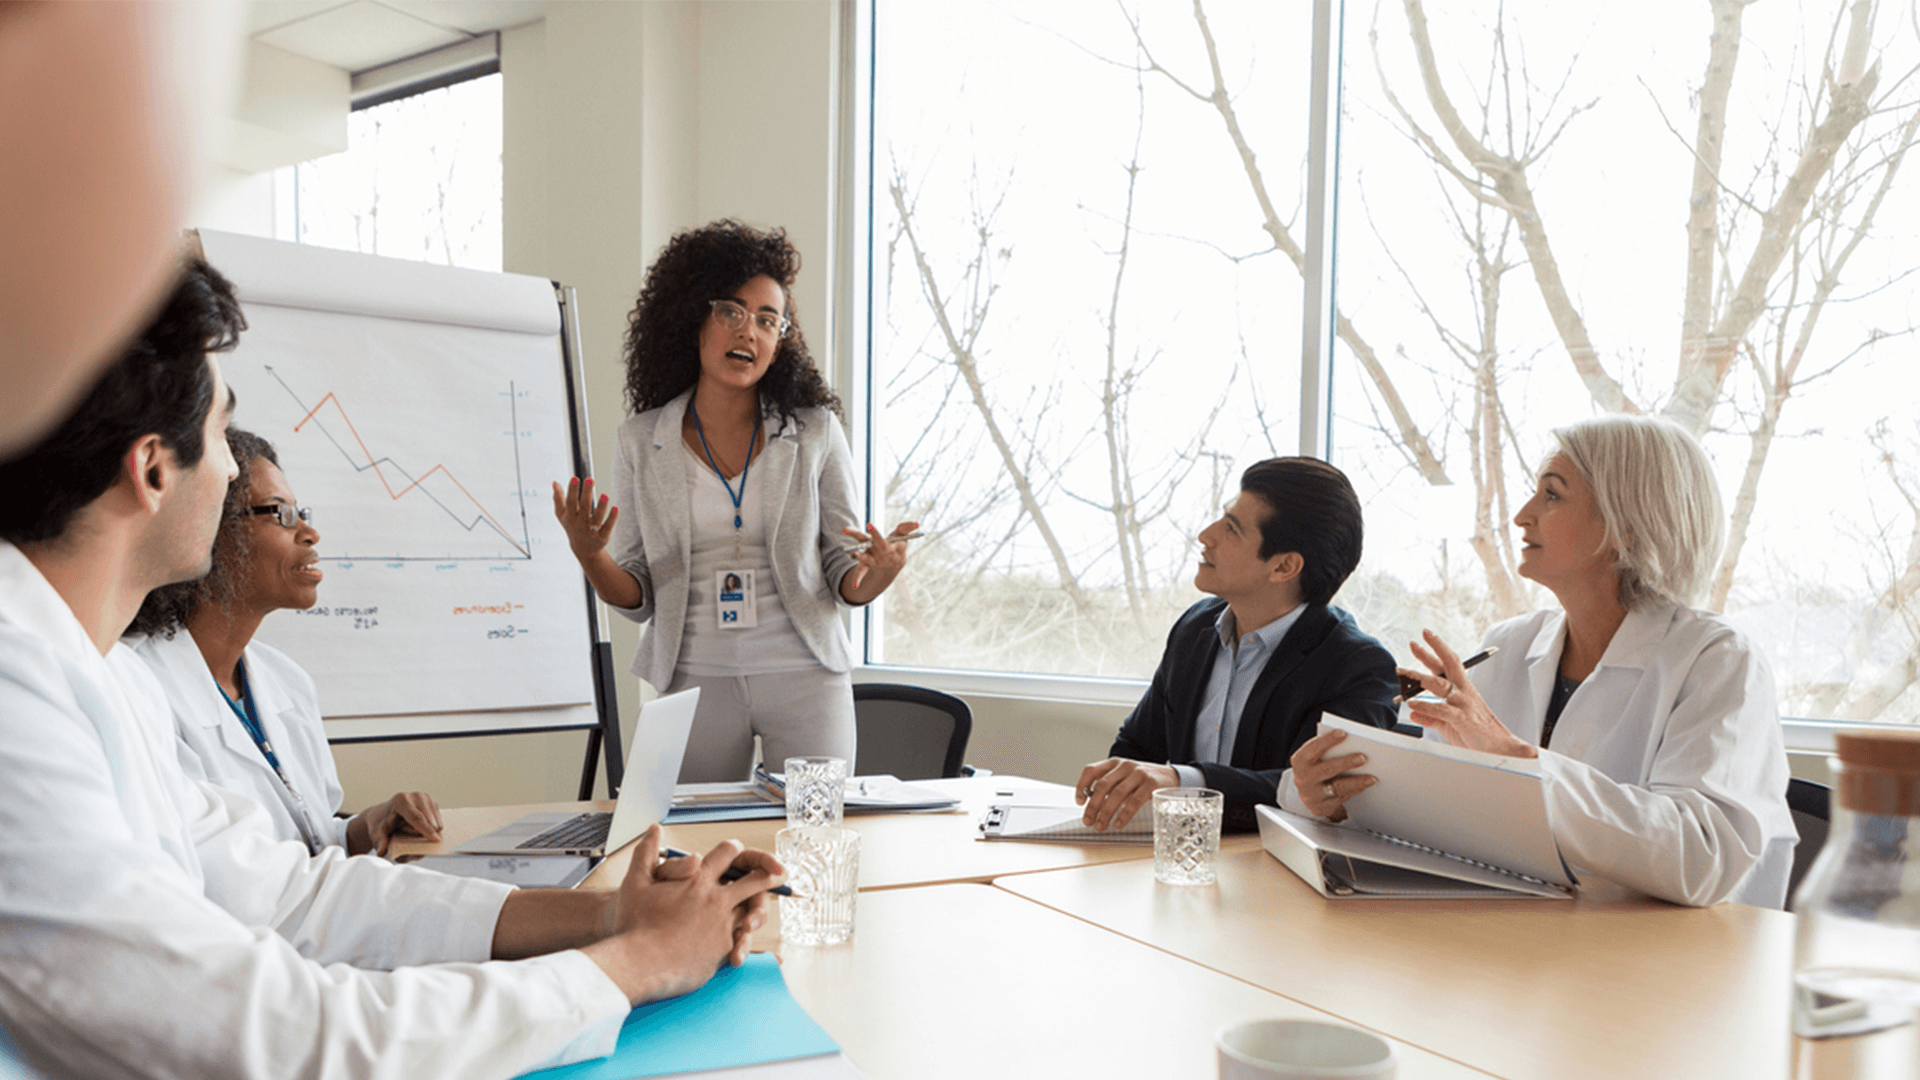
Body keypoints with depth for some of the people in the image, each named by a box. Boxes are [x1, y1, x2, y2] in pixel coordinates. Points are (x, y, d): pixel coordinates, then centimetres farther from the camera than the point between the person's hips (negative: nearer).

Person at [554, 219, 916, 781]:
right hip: (696, 681, 0)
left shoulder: (815, 431, 1)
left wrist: (878, 575, -19)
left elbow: (845, 577, 3)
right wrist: (589, 555, -16)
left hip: (804, 677, 0)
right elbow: (636, 596, 3)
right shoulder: (642, 441, 3)